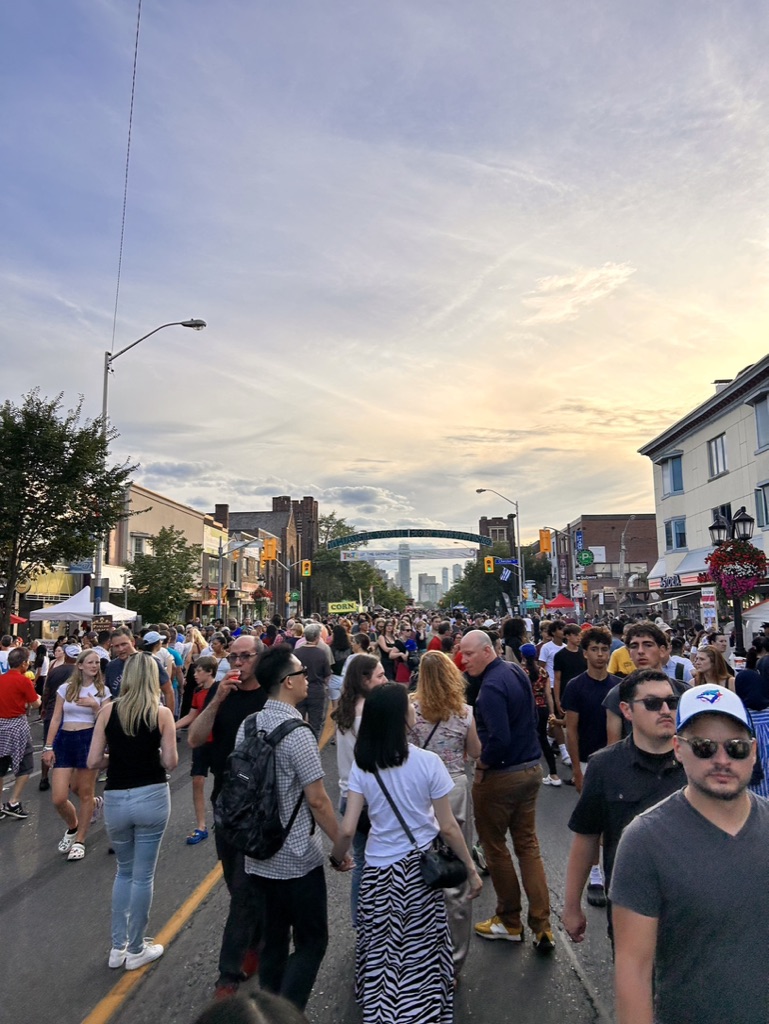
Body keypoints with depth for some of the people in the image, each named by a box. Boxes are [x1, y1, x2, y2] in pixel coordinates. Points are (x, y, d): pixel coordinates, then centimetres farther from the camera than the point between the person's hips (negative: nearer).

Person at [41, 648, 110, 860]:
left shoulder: (102, 691, 3)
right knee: (58, 798, -4)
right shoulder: (65, 688, 4)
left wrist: (95, 705, -14)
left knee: (85, 794, 6)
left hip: (89, 739, -1)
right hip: (64, 740, 1)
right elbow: (56, 719, 4)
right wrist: (48, 747, -1)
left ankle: (79, 841, 23)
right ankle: (73, 828, 28)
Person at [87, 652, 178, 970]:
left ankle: (118, 947, 30)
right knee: (143, 875, 11)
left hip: (115, 800, 2)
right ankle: (136, 950, 25)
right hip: (152, 798, -2)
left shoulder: (108, 710, -2)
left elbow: (93, 761, -3)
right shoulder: (162, 713, -6)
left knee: (124, 871, 23)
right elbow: (170, 762, -8)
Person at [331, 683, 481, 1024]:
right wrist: (471, 868, 2)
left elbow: (347, 830, -11)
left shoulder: (362, 766, -10)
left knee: (380, 954, 19)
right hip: (419, 868, -2)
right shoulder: (427, 762, -17)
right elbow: (448, 828, -11)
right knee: (420, 955, 16)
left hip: (378, 871, 2)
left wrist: (337, 857, 10)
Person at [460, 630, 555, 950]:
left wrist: (482, 762, -13)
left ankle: (509, 922, 25)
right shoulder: (517, 672, 4)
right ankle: (542, 926, 14)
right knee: (528, 843, 14)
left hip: (500, 776, -8)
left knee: (494, 845, 10)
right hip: (531, 768, 8)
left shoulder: (492, 686, -23)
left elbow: (499, 739, -29)